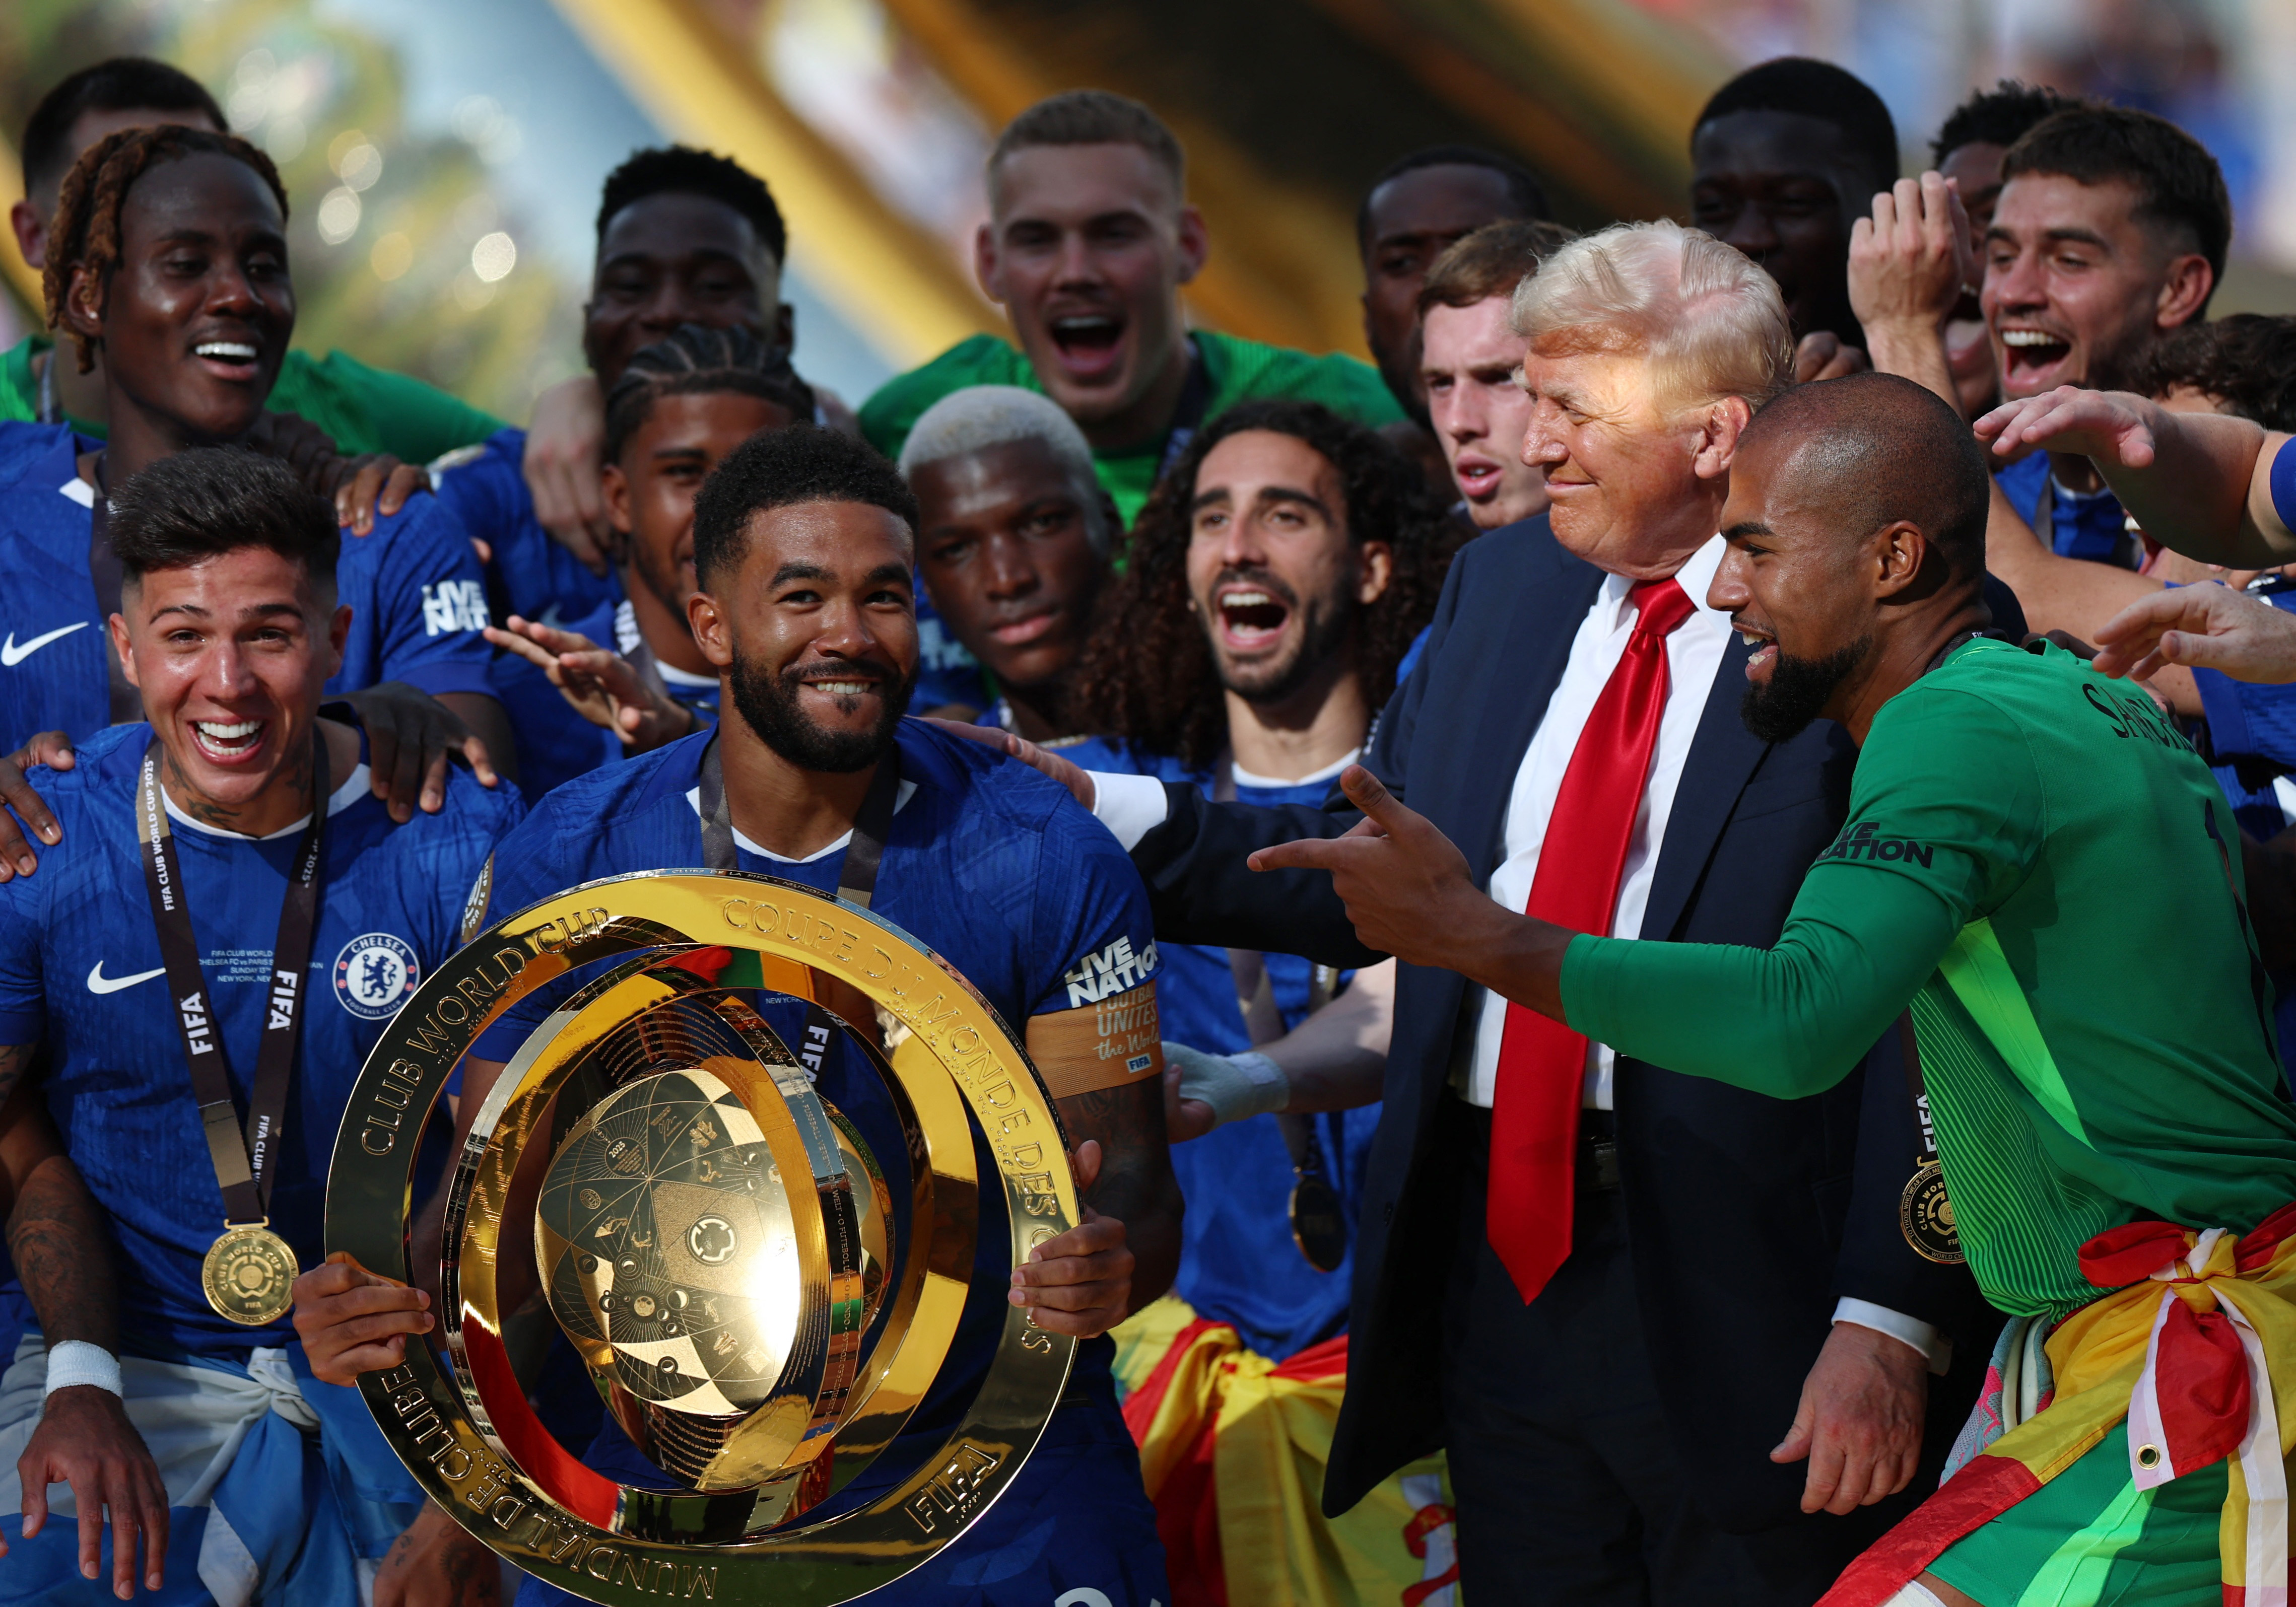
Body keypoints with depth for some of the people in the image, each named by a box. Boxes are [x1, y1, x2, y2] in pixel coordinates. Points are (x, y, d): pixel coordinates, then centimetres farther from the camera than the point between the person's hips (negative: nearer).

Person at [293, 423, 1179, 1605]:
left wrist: (1108, 1265, -33)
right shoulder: (565, 863, -5)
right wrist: (392, 1292, -24)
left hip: (995, 1491, -1)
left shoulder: (1049, 863, -8)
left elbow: (1128, 1182, -9)